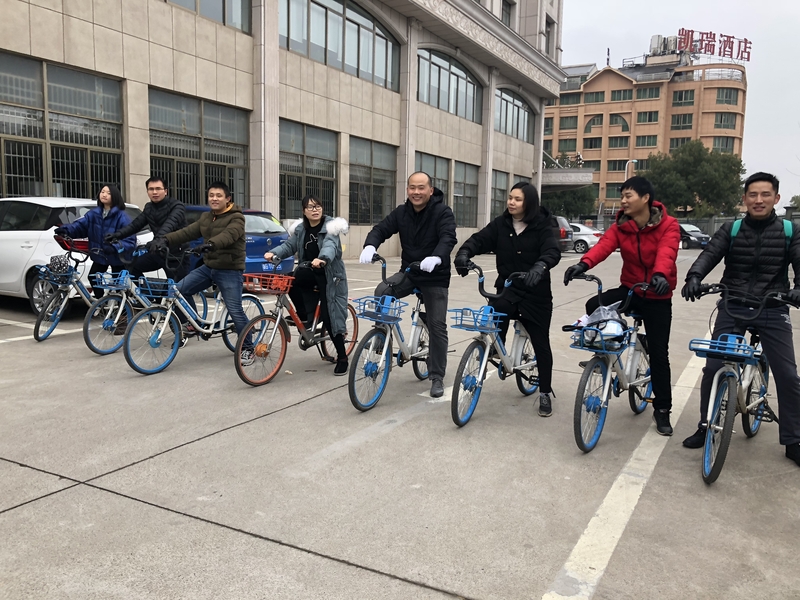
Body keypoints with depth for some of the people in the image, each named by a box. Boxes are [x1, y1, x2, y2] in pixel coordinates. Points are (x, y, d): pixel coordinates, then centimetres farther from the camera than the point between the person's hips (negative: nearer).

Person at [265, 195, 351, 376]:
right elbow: (289, 245, -1)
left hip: (329, 275, -5)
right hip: (309, 272, 5)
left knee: (329, 315, -9)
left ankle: (342, 357, 3)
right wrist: (273, 253, -21)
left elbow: (330, 245, -30)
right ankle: (304, 316, 0)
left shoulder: (330, 226, -12)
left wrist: (323, 259, -52)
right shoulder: (300, 229, 7)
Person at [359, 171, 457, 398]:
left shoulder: (442, 212, -13)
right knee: (381, 292, -25)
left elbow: (448, 238, -27)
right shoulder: (401, 212, 0)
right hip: (408, 272, 3)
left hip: (435, 276, -3)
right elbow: (381, 229, -8)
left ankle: (437, 377, 10)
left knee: (437, 325, -2)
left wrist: (436, 258, -48)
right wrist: (370, 246, -31)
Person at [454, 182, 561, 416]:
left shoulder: (542, 227, -8)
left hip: (535, 293, -2)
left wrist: (540, 267, -44)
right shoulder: (500, 224, 1)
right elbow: (480, 239, -9)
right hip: (506, 289, 2)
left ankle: (545, 393, 20)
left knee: (541, 344, 6)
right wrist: (464, 253, -31)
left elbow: (552, 252, -22)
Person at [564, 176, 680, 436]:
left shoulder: (668, 225, -13)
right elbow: (604, 245, -22)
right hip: (629, 289, 3)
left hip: (657, 297, -3)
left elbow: (666, 253, -31)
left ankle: (662, 409, 17)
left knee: (658, 353, 1)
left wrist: (660, 275, -53)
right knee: (594, 306, -27)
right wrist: (584, 264, -42)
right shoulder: (620, 226, -3)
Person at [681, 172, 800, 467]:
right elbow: (709, 255, -12)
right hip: (732, 308, 0)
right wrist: (694, 277, -33)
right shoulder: (731, 230, 2)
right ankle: (705, 426, 17)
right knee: (713, 368, -2)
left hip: (773, 311, 0)